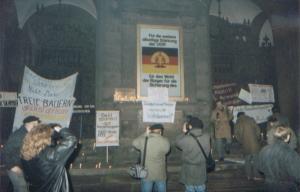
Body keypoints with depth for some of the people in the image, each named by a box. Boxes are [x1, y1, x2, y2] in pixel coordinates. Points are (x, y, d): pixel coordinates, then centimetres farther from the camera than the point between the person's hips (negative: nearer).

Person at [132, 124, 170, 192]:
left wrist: (145, 134, 13)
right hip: (160, 174, 0)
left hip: (146, 174, 0)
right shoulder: (165, 141, -12)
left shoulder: (143, 140, -11)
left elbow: (134, 143, 10)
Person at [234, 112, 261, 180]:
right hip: (254, 143, -2)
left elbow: (237, 135, 2)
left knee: (247, 160, 13)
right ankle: (256, 175, 5)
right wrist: (258, 137, 11)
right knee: (256, 158, 4)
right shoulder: (250, 120, 2)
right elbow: (257, 129, -1)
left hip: (245, 144, 2)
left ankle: (249, 175, 16)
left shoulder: (237, 124, 7)